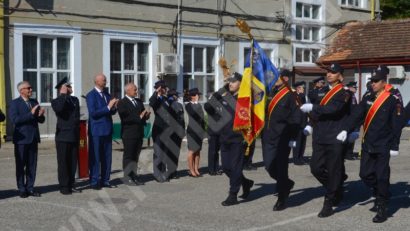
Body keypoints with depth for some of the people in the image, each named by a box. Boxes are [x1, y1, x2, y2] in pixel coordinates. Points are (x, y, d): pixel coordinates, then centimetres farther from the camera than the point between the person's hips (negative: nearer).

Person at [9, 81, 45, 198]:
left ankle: (30, 188, 14)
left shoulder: (34, 102, 13)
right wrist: (31, 114, -22)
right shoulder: (14, 103, -4)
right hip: (21, 139, -5)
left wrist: (40, 115, -10)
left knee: (32, 165, 7)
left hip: (33, 138, 5)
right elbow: (14, 119, -18)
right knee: (20, 165, 3)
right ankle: (22, 189, 9)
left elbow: (41, 120, 13)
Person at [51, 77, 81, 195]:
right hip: (63, 137, -6)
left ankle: (71, 185, 17)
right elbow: (58, 109, -28)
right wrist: (63, 95, -20)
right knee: (63, 163, -1)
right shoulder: (57, 101, -4)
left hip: (74, 136, 6)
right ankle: (64, 186, 4)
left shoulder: (75, 100, 15)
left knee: (73, 162, 9)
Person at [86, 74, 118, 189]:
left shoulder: (106, 94, 13)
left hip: (107, 130, 7)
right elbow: (93, 113, -19)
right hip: (96, 131, -7)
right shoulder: (91, 95, -9)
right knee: (95, 157, 0)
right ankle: (94, 182, 6)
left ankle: (105, 180, 17)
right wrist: (108, 107, -20)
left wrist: (114, 107, -5)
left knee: (107, 157, 9)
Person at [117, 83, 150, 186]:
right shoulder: (122, 103, -8)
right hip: (128, 134, -7)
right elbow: (124, 118, -19)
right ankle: (127, 178, 5)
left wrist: (146, 115, -6)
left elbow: (143, 114, 18)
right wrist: (138, 117, -23)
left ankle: (134, 176, 18)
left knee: (136, 156, 11)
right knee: (128, 156, -1)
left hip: (139, 133, 7)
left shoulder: (139, 101, 17)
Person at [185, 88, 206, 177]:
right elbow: (193, 113, -25)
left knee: (198, 151, 8)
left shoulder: (199, 105, 15)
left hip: (200, 130, 7)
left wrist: (203, 129, 14)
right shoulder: (188, 105, -5)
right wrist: (196, 102, -19)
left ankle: (196, 169, 12)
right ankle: (191, 170, 0)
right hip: (192, 130, -7)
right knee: (192, 151, -4)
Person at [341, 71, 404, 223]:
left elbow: (397, 125, -8)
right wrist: (346, 130, -14)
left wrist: (394, 146, -12)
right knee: (365, 174, 7)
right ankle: (380, 196, 30)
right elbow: (357, 114, -1)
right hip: (368, 144, 5)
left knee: (381, 176, -4)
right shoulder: (368, 98, 8)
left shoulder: (393, 100, -7)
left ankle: (382, 208, 5)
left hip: (383, 146, -5)